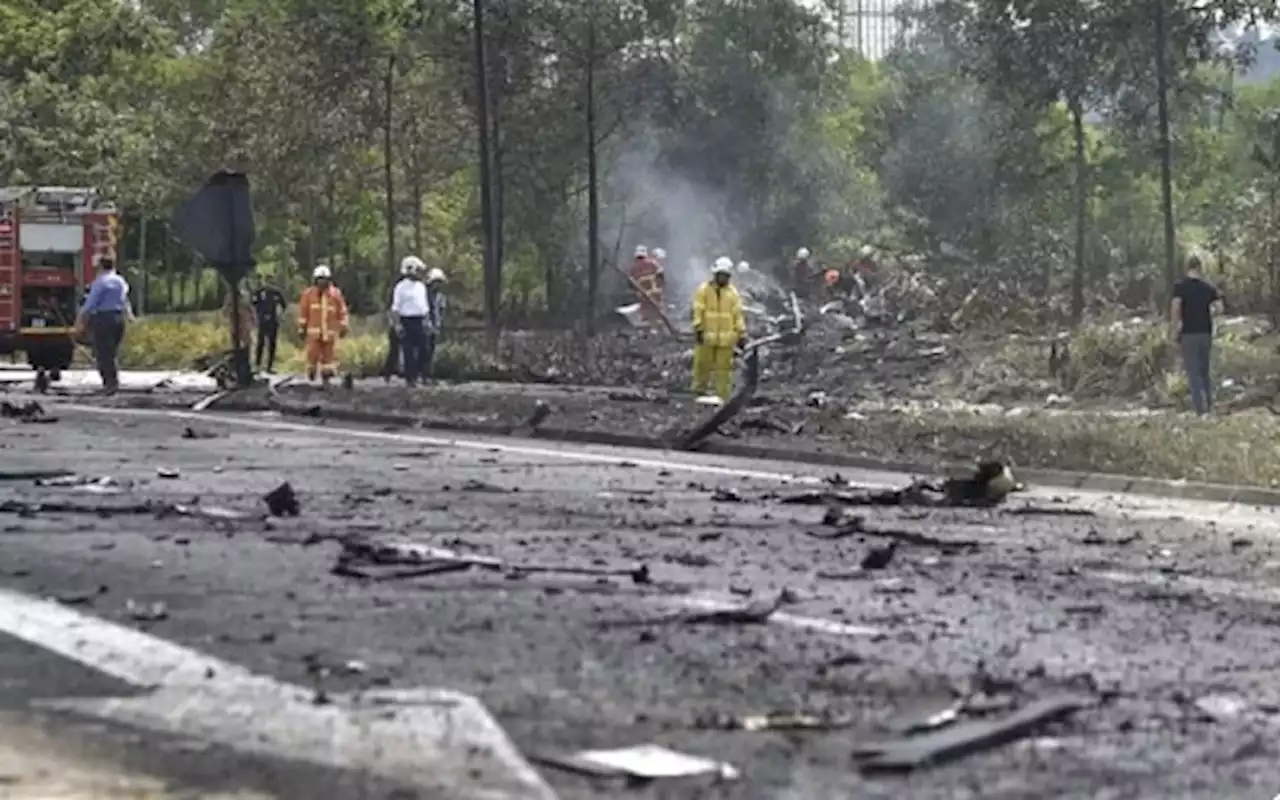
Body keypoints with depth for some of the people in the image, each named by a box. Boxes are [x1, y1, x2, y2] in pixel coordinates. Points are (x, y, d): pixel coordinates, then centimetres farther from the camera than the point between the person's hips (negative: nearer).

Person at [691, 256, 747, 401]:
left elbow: (738, 315, 7)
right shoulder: (704, 290, 0)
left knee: (724, 368, 3)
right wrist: (698, 329, -13)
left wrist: (742, 334, 4)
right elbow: (698, 312, -5)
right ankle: (699, 392, 22)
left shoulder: (733, 293, 7)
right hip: (707, 336, -2)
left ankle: (724, 397, 7)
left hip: (725, 338, 2)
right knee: (702, 365, 5)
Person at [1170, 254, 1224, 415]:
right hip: (1206, 333, 4)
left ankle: (1200, 408, -12)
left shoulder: (1180, 286, -5)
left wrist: (1174, 330, -9)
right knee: (1205, 371, 16)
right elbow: (1219, 308, -2)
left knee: (1193, 372, -3)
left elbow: (1175, 307, -16)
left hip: (1188, 334, -4)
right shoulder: (1209, 287, 5)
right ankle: (1209, 406, 15)